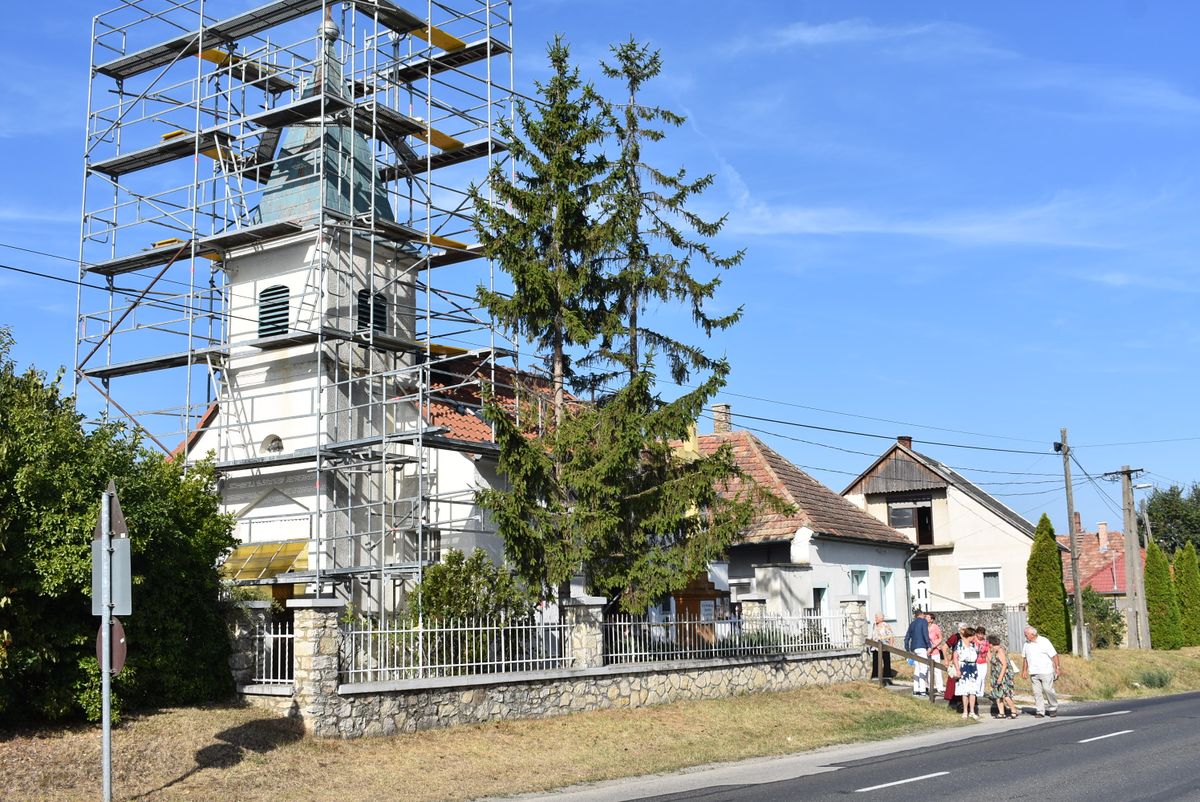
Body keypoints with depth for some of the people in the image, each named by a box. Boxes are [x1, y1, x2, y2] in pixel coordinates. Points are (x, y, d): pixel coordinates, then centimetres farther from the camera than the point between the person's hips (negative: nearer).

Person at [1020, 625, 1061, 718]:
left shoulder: (1044, 642, -6)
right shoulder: (1027, 643, 10)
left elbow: (1054, 655, -4)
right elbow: (1025, 658, 19)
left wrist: (1057, 668, -9)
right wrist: (1024, 670, 16)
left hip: (1046, 671, -5)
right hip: (1033, 673, 5)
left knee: (1048, 690, -6)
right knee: (1037, 692, 0)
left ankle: (1053, 709, 12)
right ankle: (1040, 711, 3)